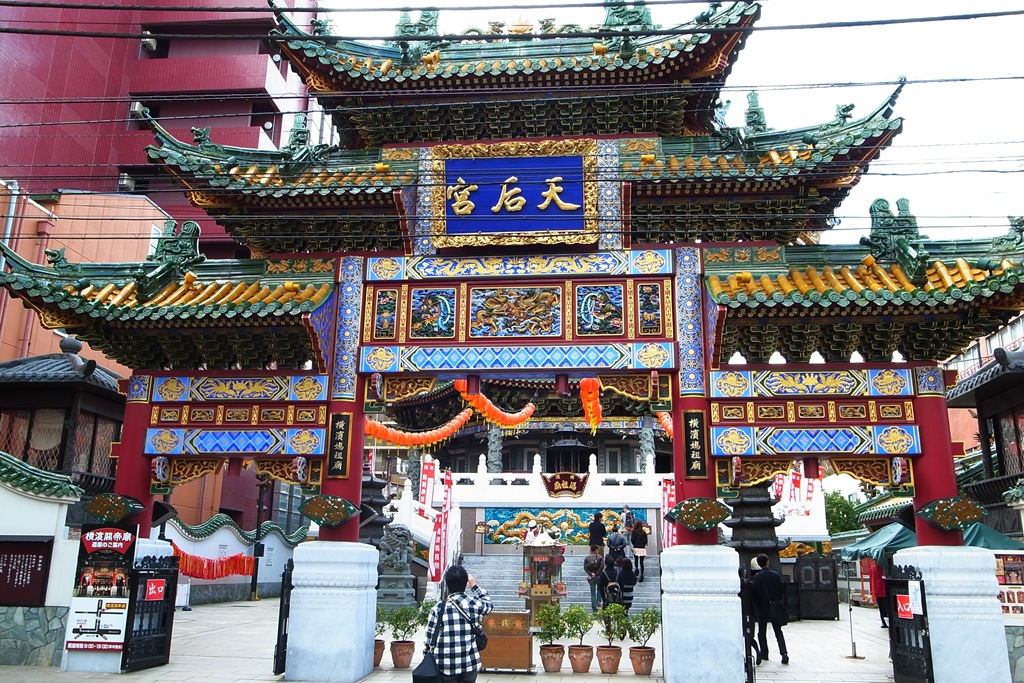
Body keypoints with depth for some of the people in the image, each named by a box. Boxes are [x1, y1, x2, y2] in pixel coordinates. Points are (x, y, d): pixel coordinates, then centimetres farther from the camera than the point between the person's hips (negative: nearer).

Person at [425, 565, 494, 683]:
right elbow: (489, 603, 21)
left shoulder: (438, 608, -8)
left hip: (445, 666, -1)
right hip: (470, 665, 1)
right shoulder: (474, 604, -3)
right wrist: (474, 586, 28)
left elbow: (430, 639, -2)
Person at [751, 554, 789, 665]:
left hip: (763, 607, -3)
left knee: (762, 631, 11)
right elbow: (783, 591, 2)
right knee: (778, 631, 10)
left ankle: (764, 654, 11)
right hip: (776, 607, 3)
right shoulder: (776, 575, -1)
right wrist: (782, 605, 10)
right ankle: (784, 653, -4)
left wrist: (757, 606, 2)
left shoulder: (757, 577, -11)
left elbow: (755, 593, -11)